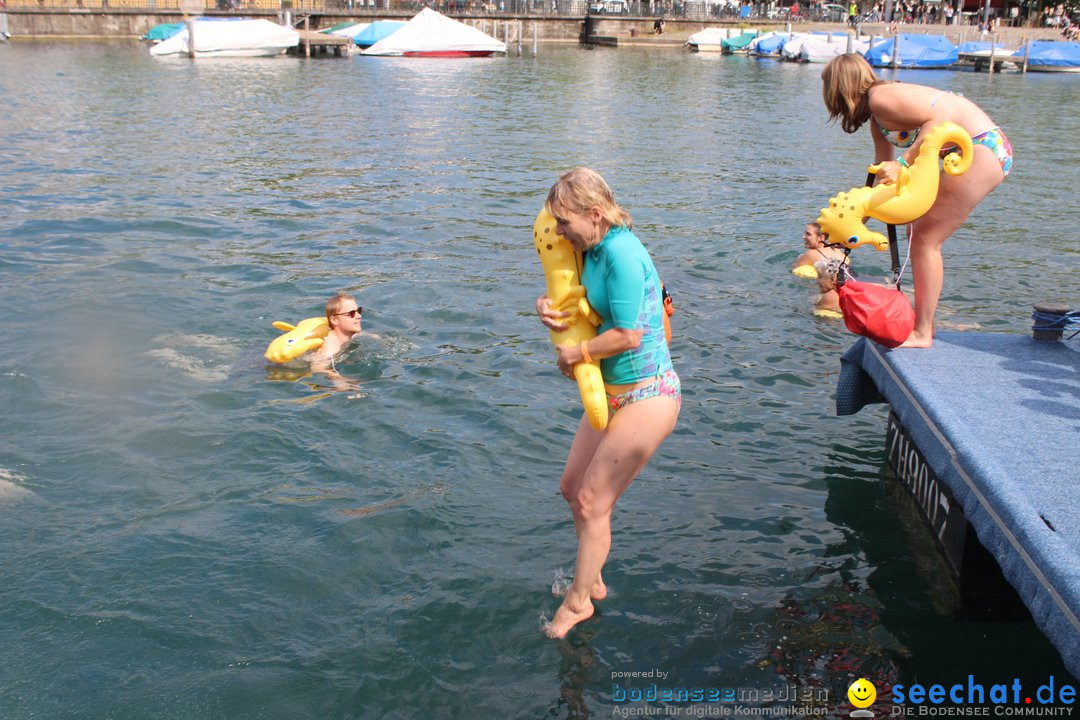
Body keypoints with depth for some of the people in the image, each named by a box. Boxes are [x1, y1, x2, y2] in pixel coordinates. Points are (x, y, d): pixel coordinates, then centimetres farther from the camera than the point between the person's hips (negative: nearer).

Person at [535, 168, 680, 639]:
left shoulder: (621, 251, -22)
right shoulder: (595, 249, 6)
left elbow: (628, 335, -25)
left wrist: (577, 354, -10)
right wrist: (549, 307, -5)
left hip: (646, 393, -10)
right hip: (611, 390, 10)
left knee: (592, 501, -2)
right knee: (572, 486, 16)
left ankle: (579, 600, 18)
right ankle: (592, 582, 35)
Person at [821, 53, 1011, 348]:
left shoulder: (880, 97, -12)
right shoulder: (877, 116, 18)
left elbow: (938, 119, -22)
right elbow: (883, 169, 24)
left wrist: (903, 163, -24)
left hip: (983, 147, -10)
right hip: (984, 148, 10)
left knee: (925, 238, -7)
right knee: (920, 228, 16)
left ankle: (922, 333, -2)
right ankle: (924, 321, 23)